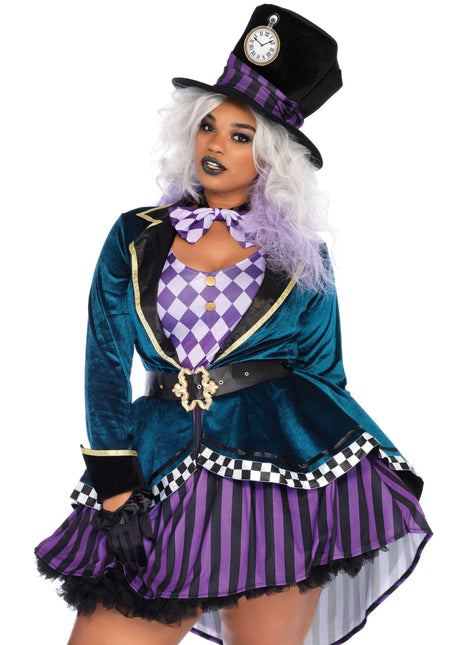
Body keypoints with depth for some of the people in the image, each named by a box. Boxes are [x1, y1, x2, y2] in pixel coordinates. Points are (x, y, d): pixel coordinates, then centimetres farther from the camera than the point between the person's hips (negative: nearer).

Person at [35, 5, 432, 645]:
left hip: (283, 456, -1)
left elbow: (324, 373, 12)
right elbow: (107, 368, 4)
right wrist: (117, 491, -5)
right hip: (164, 459, 2)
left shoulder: (301, 254, 7)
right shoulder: (137, 237, 9)